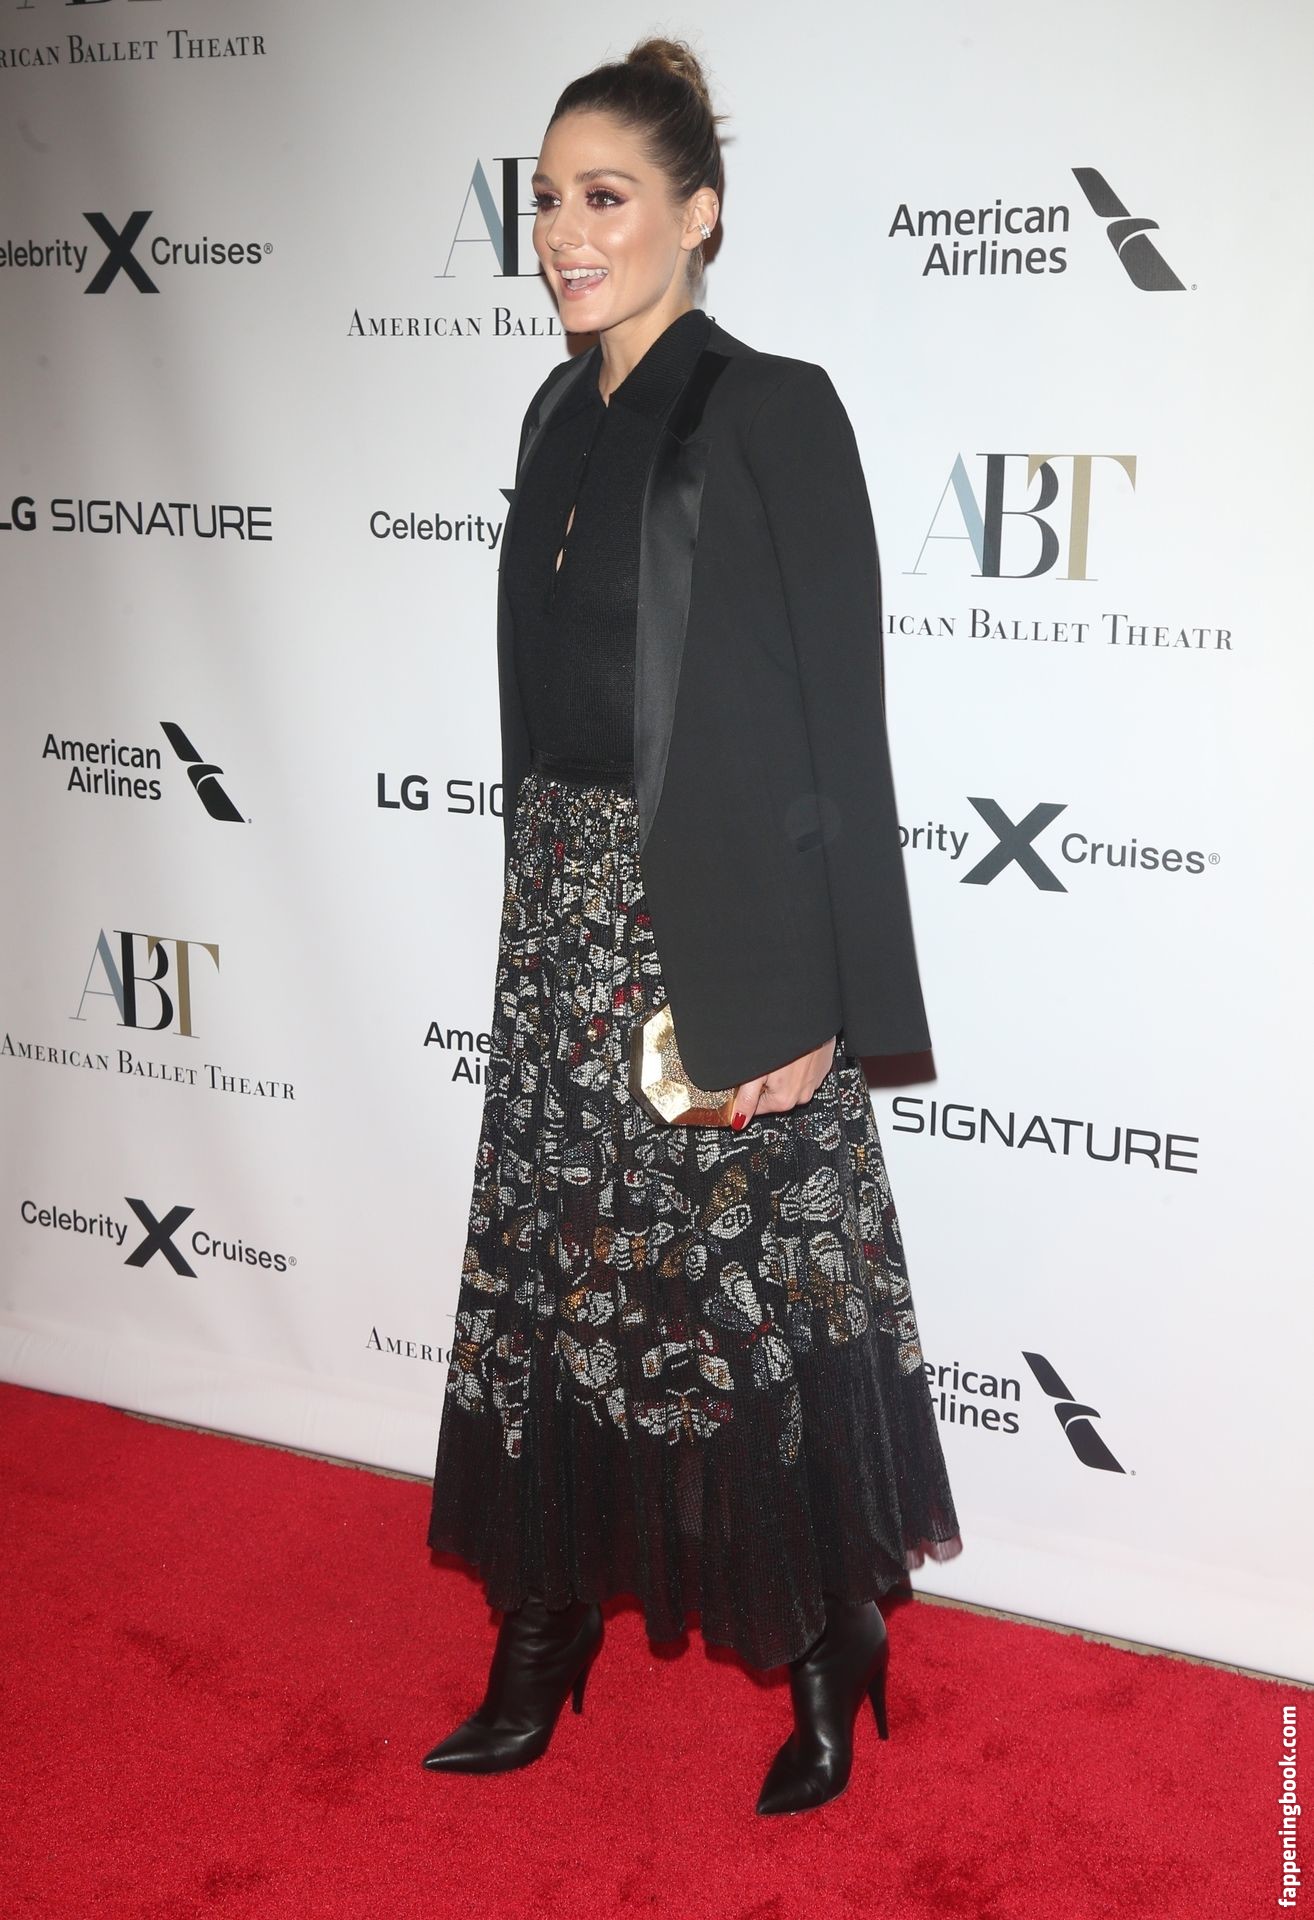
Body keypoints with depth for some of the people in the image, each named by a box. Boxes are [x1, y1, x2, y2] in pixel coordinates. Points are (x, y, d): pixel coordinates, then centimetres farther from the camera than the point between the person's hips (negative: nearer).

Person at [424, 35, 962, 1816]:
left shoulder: (770, 411, -10)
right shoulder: (564, 416, 12)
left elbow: (836, 723, -13)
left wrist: (809, 999, -17)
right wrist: (542, 910, 15)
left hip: (721, 940, -7)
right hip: (566, 924, 7)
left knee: (760, 1299, 3)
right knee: (555, 1278, 12)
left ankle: (828, 1667, 23)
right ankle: (542, 1647, 28)